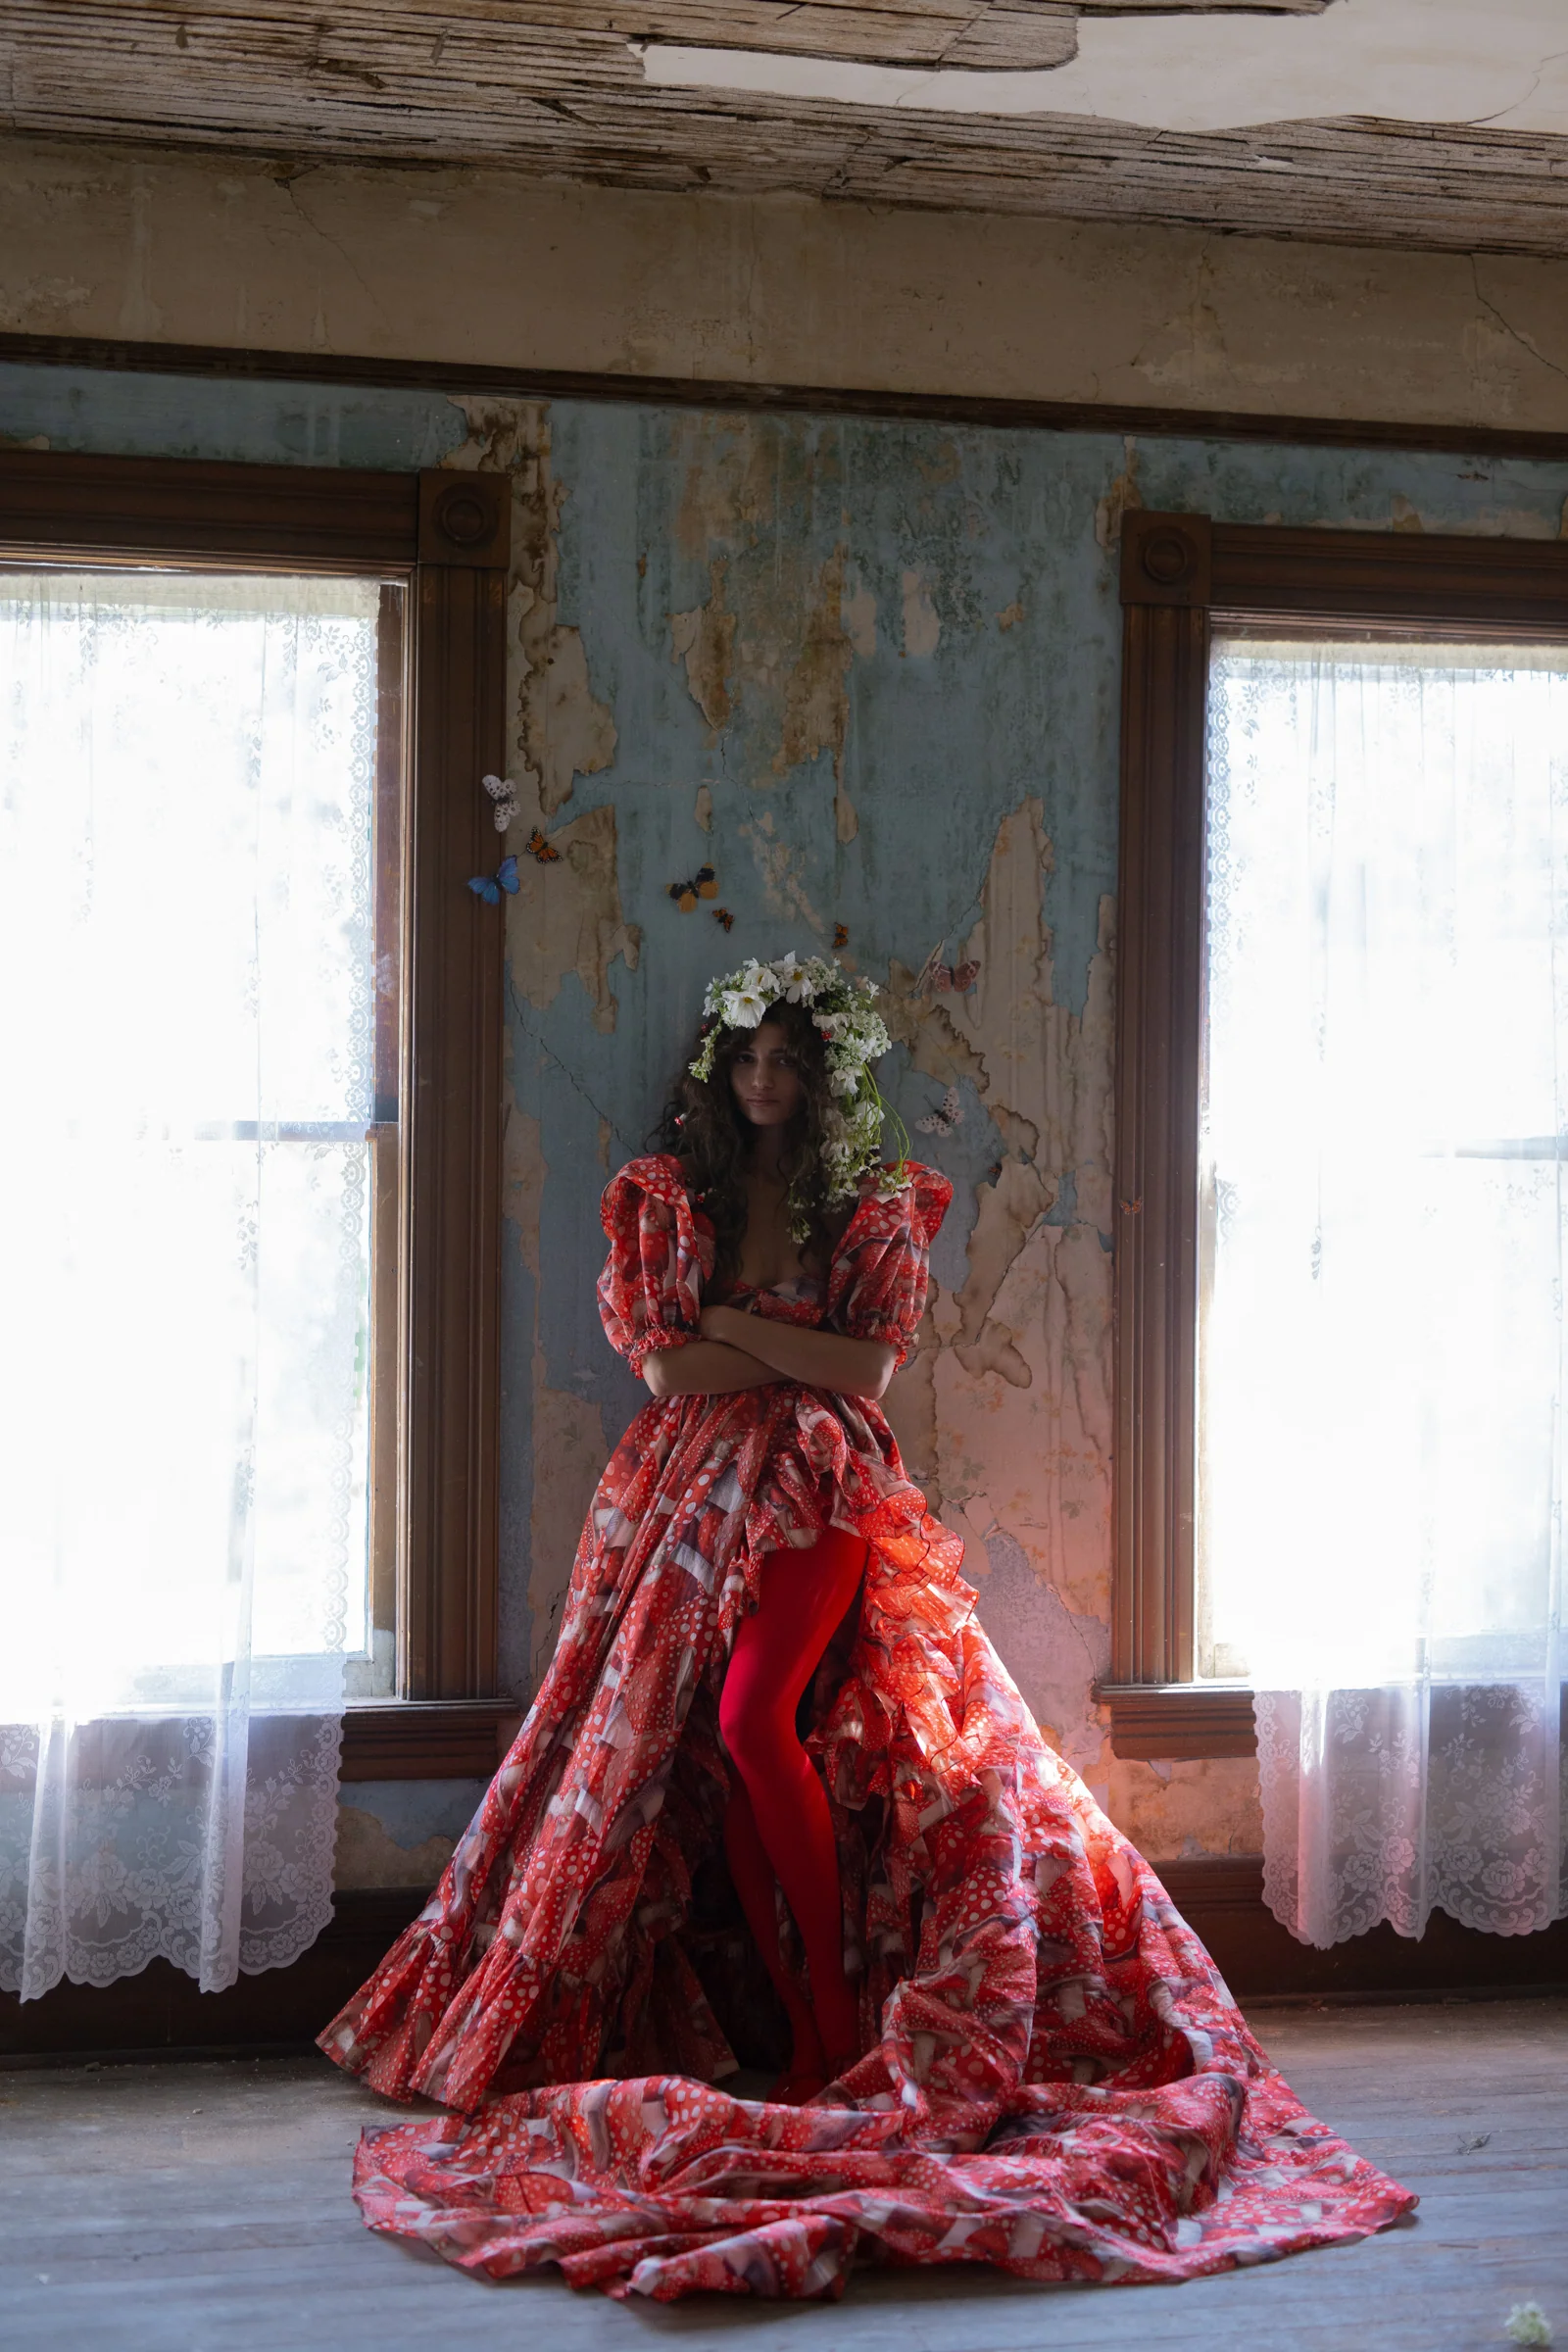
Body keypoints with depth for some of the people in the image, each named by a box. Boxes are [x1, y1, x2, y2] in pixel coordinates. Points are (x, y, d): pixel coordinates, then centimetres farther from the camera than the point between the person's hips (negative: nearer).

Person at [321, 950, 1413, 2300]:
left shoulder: (880, 1204, 5)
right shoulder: (662, 1194, 8)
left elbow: (871, 1367, -6)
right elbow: (661, 1365, -3)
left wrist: (734, 1329, -6)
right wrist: (803, 1352, -7)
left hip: (817, 1493, -3)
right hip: (691, 1496, 3)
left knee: (754, 1719, -22)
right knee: (713, 1751, -5)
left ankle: (841, 2019, -12)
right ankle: (790, 2021, 5)